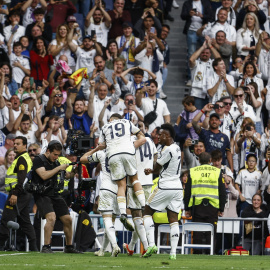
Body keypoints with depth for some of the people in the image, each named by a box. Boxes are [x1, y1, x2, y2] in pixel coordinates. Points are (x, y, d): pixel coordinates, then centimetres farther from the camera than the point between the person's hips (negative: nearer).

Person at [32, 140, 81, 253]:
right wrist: (59, 168, -16)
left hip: (54, 195, 8)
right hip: (42, 195, -8)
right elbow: (44, 175, -20)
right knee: (51, 217, -27)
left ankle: (69, 247, 21)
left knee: (68, 219, 6)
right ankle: (46, 247, -23)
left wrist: (73, 172, -3)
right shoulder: (38, 160, -7)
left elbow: (66, 175, 19)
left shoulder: (55, 162, 13)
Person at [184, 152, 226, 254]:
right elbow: (222, 192, 6)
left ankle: (197, 254, 3)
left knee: (197, 234, 4)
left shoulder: (192, 172, 5)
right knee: (211, 233, 3)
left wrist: (187, 208, 11)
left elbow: (187, 192, 6)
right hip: (212, 207, 0)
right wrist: (221, 209, 11)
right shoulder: (217, 172, 6)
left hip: (197, 205, 0)